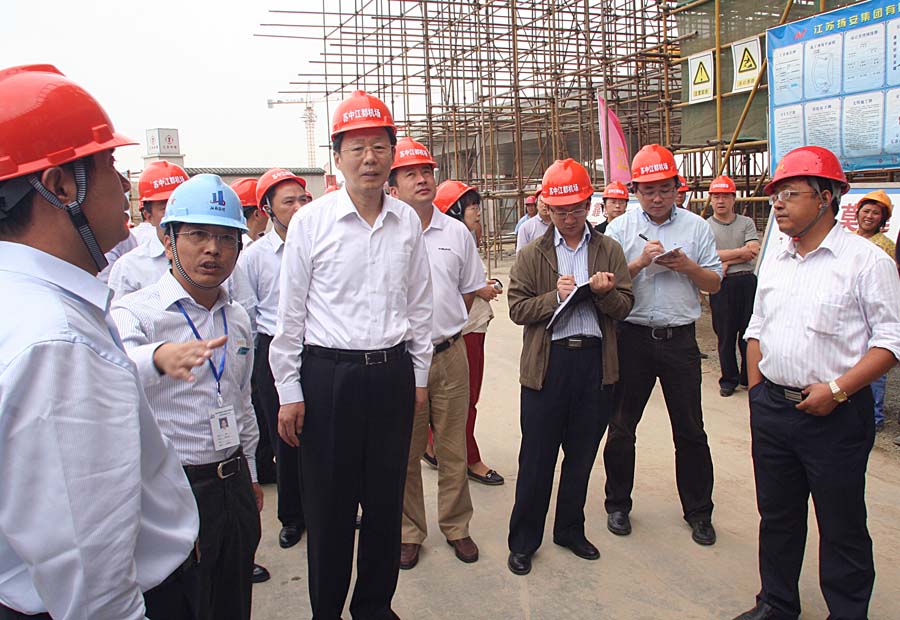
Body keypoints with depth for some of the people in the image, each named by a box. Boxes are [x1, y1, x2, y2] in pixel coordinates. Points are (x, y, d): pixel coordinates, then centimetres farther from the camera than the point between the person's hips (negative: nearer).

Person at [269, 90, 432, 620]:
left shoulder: (407, 221, 5)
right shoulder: (311, 222, -5)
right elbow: (291, 312, -2)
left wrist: (419, 374, 13)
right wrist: (289, 391, -2)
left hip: (393, 373, 3)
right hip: (328, 375, -3)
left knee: (387, 498, 13)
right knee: (329, 503, 7)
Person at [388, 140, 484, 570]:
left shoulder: (457, 233, 6)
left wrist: (444, 326, 12)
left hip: (449, 353, 3)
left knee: (453, 449, 12)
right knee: (405, 452, 9)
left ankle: (455, 526, 28)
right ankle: (409, 531, 25)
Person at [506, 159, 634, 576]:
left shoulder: (609, 250, 9)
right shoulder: (532, 255, 5)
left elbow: (624, 306, 5)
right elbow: (517, 309, -2)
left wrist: (605, 292, -16)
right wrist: (556, 296, -17)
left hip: (595, 360, 2)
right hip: (547, 362, -2)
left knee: (582, 453, 13)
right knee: (536, 457, 4)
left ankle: (570, 530, 31)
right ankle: (523, 541, 18)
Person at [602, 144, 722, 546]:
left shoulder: (696, 227, 5)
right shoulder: (620, 229, 2)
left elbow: (715, 283, 7)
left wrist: (688, 267, -12)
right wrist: (640, 263, -16)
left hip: (680, 339, 1)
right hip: (633, 337, 0)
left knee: (690, 429, 8)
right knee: (621, 426, 9)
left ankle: (698, 511, 25)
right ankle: (617, 505, 26)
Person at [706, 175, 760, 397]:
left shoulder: (746, 223, 10)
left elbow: (754, 252, -4)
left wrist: (726, 262, -9)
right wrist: (740, 251, -9)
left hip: (747, 281, 1)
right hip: (721, 285, -1)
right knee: (725, 335, 5)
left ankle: (750, 377, 18)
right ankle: (729, 379, 16)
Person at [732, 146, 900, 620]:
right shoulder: (774, 263, 11)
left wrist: (837, 389, -19)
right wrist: (757, 391, 10)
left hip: (835, 416, -6)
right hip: (771, 409, 6)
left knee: (841, 525, 7)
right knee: (776, 515, 17)